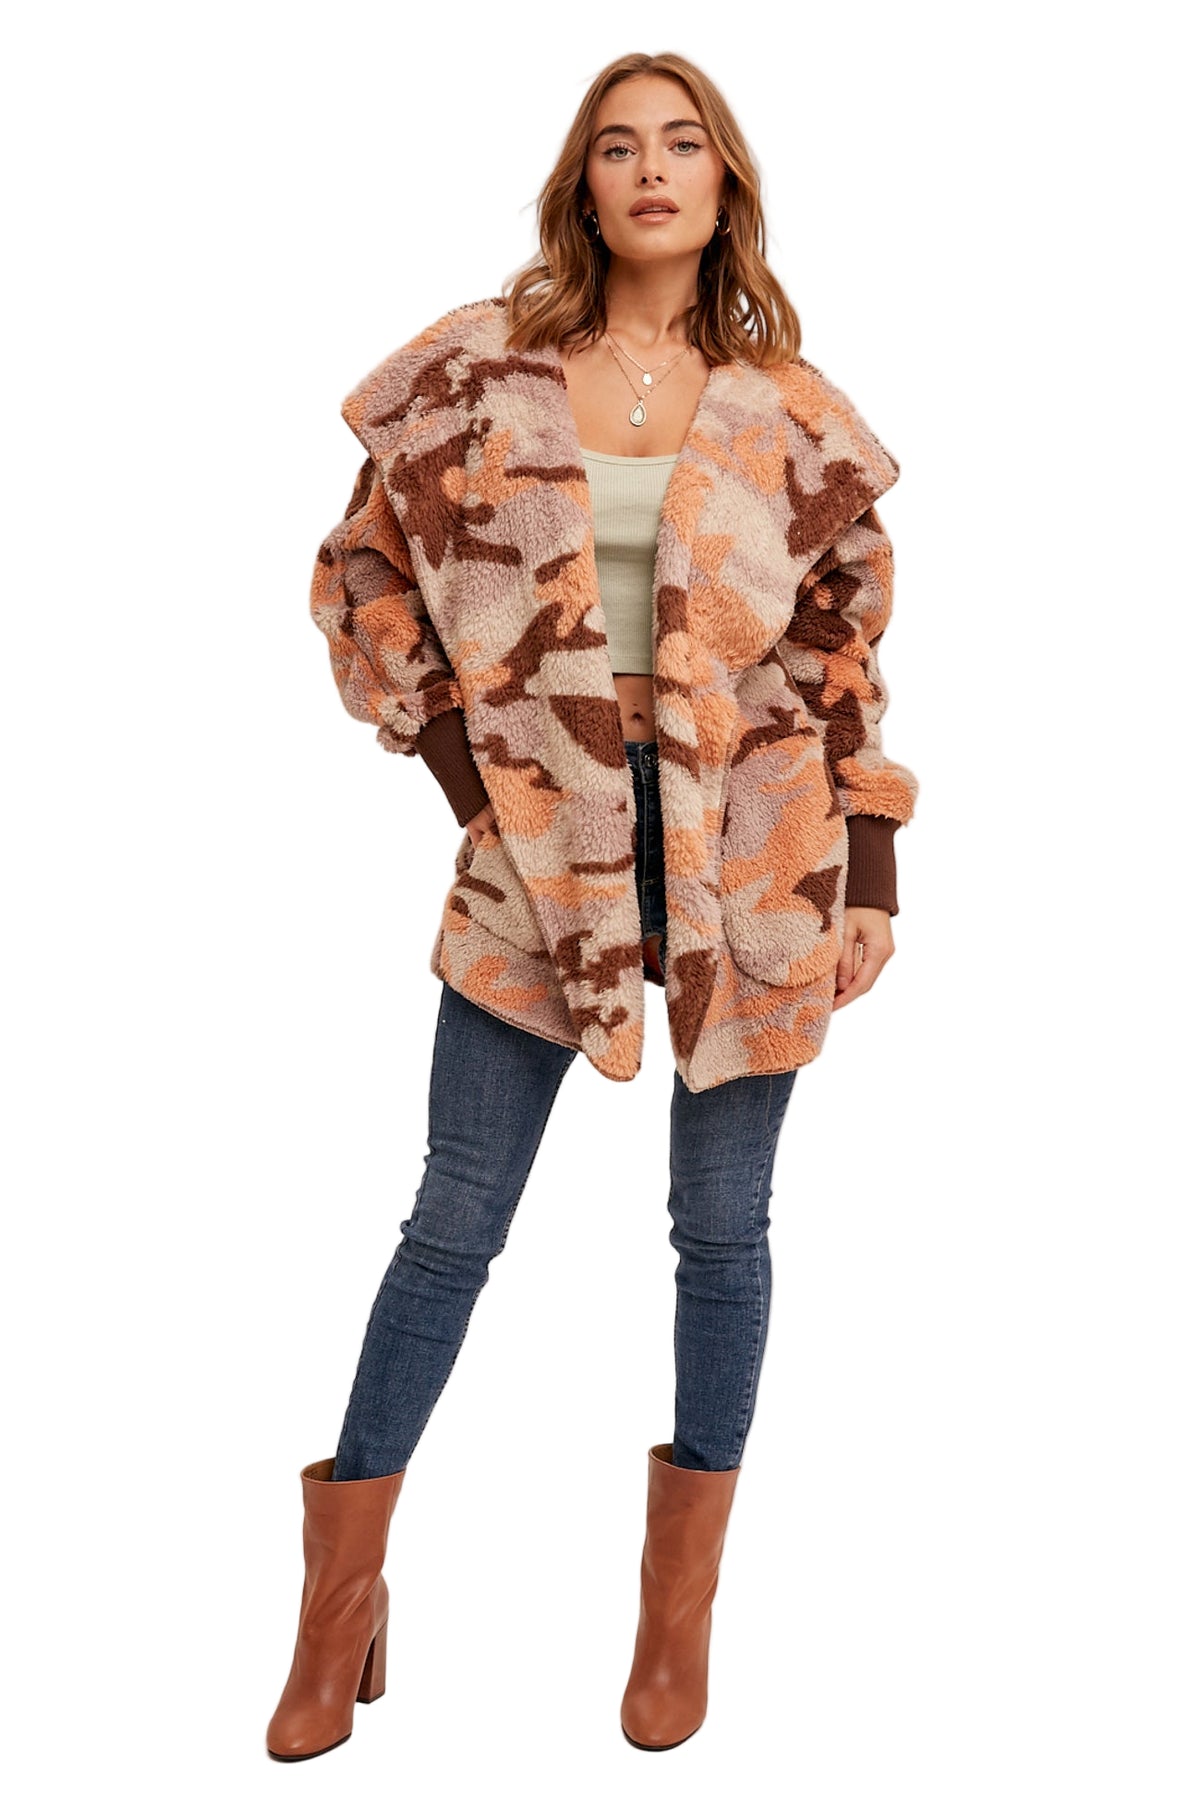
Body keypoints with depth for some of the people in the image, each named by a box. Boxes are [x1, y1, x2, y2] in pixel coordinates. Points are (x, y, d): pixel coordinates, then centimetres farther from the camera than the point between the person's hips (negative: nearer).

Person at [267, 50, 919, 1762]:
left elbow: (850, 646, 5)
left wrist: (871, 876, 0)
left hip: (748, 847, 1)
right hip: (541, 837, 0)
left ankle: (684, 1604, 24)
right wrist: (456, 750, -1)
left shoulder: (786, 409, 3)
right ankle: (344, 1593, 19)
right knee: (456, 1217, 5)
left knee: (721, 1224, 8)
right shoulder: (478, 369, 1)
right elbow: (365, 568, 8)